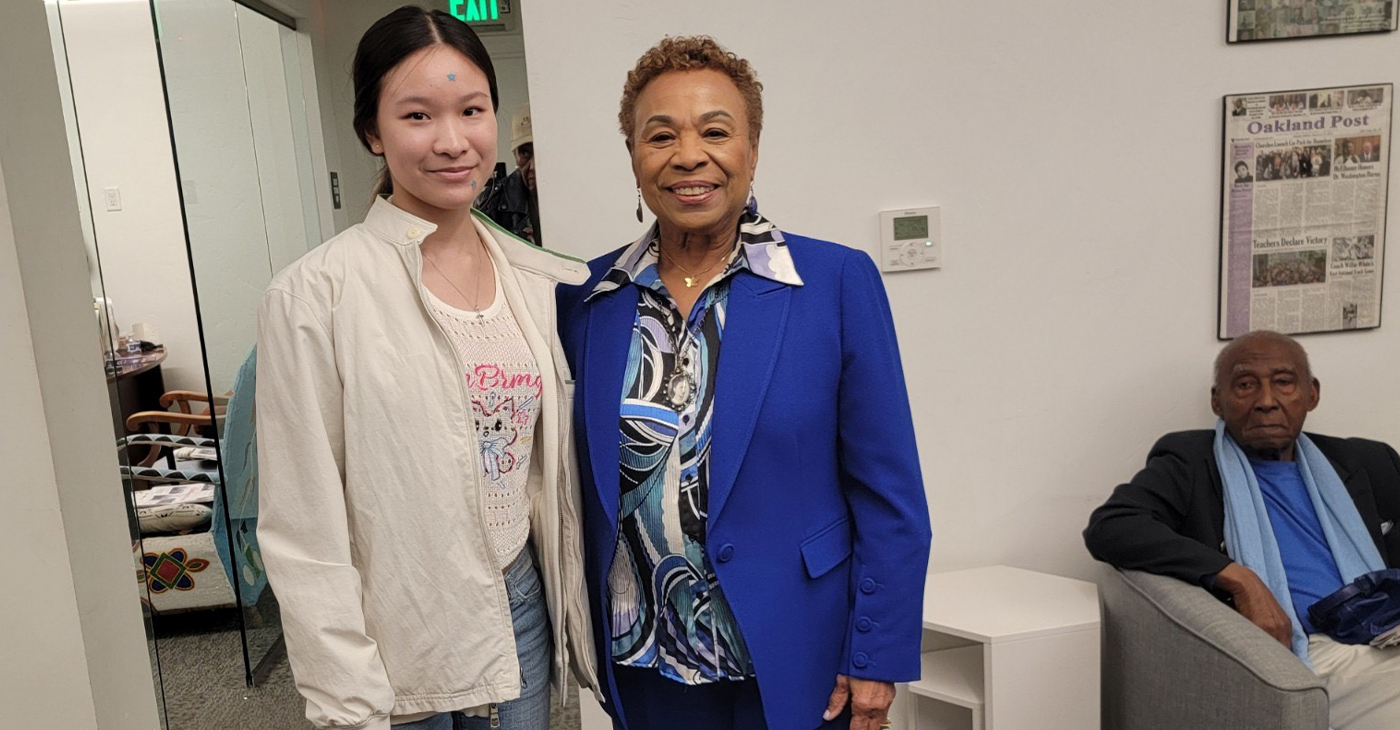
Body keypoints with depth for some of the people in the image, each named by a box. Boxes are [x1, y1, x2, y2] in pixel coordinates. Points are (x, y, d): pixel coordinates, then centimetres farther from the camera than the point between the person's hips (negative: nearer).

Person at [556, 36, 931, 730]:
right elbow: (580, 479, 7)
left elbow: (889, 497, -8)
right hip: (639, 663, 3)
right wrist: (581, 638, 6)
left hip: (794, 663, -2)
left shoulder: (838, 282, -10)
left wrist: (876, 661, -8)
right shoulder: (585, 297, -2)